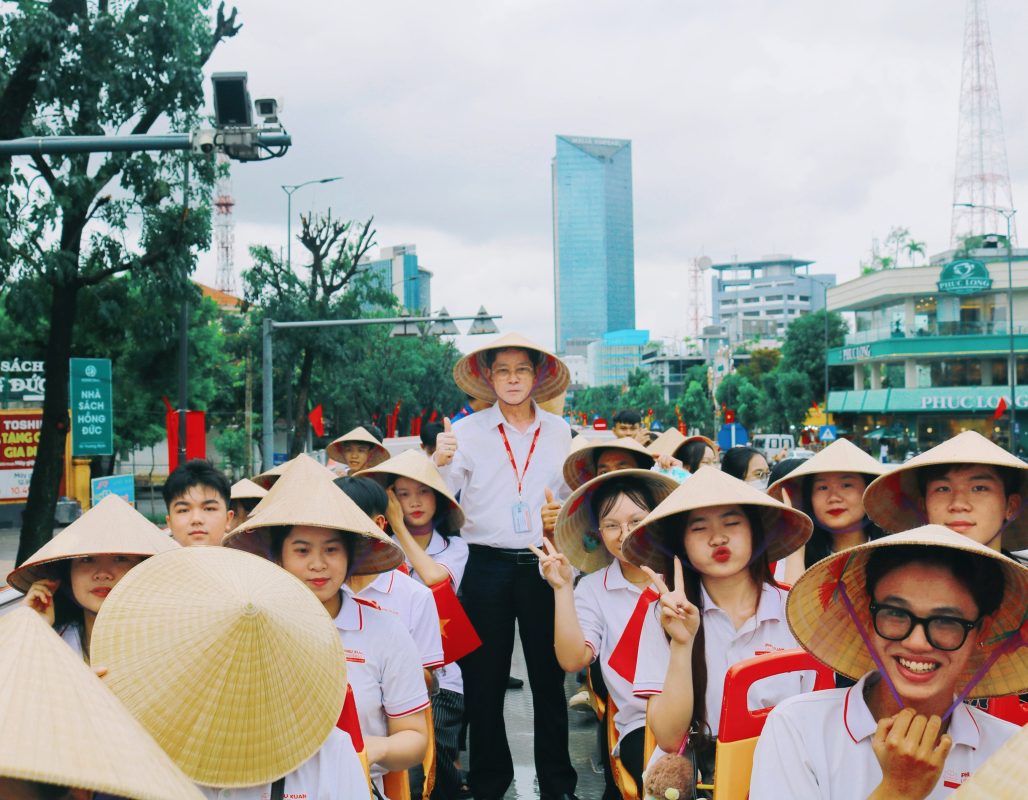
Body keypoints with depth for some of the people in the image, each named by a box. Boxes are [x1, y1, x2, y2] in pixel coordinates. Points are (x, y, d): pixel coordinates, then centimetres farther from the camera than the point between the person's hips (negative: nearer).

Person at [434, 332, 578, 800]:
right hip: (487, 567, -1)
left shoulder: (558, 431, 8)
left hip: (542, 565, 1)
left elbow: (570, 497, 14)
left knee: (549, 674, 8)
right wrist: (442, 463, -18)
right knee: (484, 678, 7)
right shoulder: (468, 431, 1)